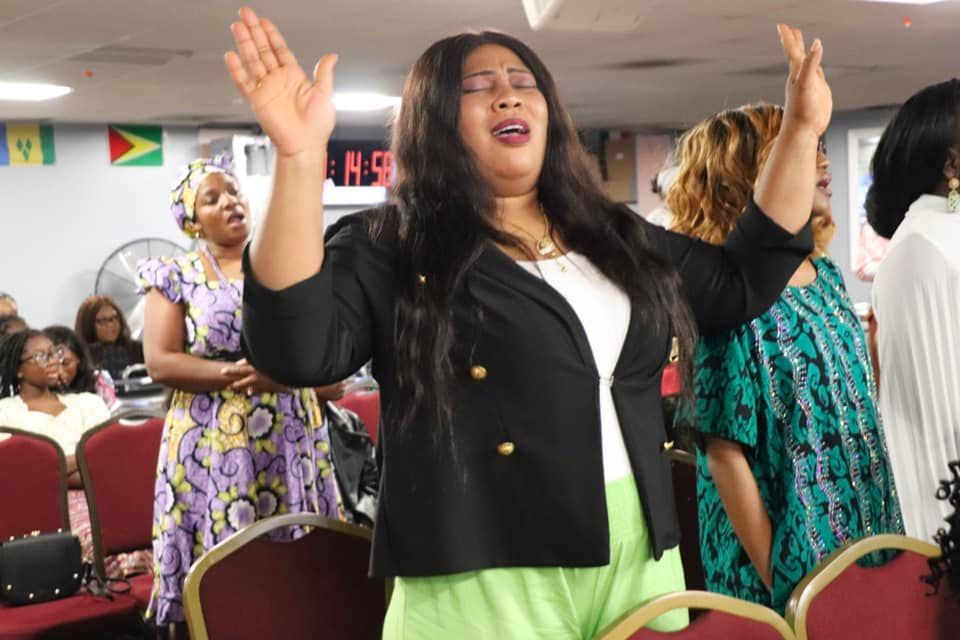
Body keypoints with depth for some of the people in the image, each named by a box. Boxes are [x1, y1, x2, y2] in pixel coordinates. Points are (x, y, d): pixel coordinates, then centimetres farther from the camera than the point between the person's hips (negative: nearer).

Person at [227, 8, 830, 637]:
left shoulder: (615, 238, 15)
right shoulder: (391, 248, -3)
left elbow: (743, 282, 19)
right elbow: (297, 347, -18)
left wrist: (801, 132, 13)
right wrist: (301, 156, -29)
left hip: (641, 561, 6)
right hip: (481, 578, -5)